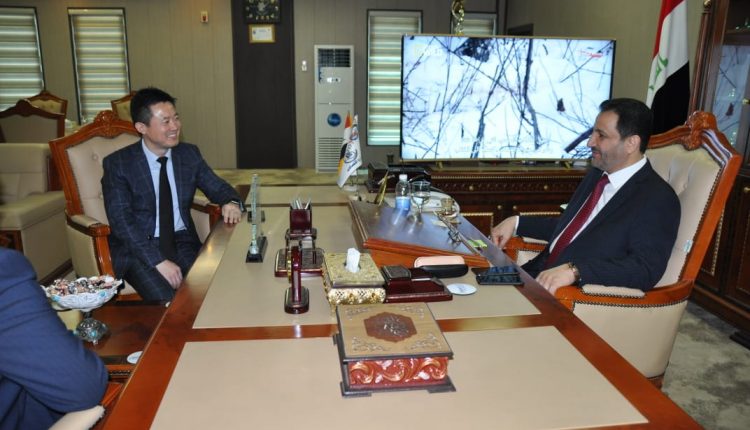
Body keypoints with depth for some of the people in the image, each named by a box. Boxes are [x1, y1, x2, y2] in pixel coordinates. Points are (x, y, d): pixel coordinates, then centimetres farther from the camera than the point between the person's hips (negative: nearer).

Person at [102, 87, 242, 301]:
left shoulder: (189, 154, 6)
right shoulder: (117, 163, -6)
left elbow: (217, 187, 16)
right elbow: (121, 220, -13)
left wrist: (230, 202, -10)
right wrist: (158, 261, -24)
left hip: (183, 243, 3)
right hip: (138, 248, -3)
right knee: (167, 299, -29)